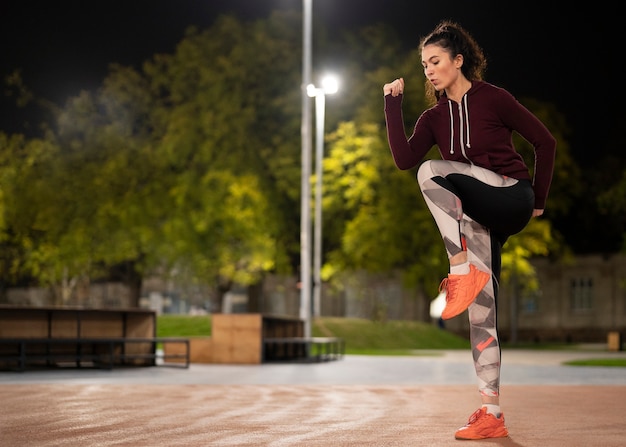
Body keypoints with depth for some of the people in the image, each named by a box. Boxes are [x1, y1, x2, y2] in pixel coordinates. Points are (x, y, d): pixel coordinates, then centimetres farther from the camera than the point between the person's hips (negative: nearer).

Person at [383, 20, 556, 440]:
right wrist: (393, 104, -4)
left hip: (510, 198, -6)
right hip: (475, 218, 6)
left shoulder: (494, 98, -3)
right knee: (479, 310, -4)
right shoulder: (433, 118, 12)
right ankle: (492, 415, -3)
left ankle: (462, 270, -26)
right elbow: (404, 158, -5)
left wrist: (540, 200, 3)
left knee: (432, 171, -28)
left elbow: (545, 141, 1)